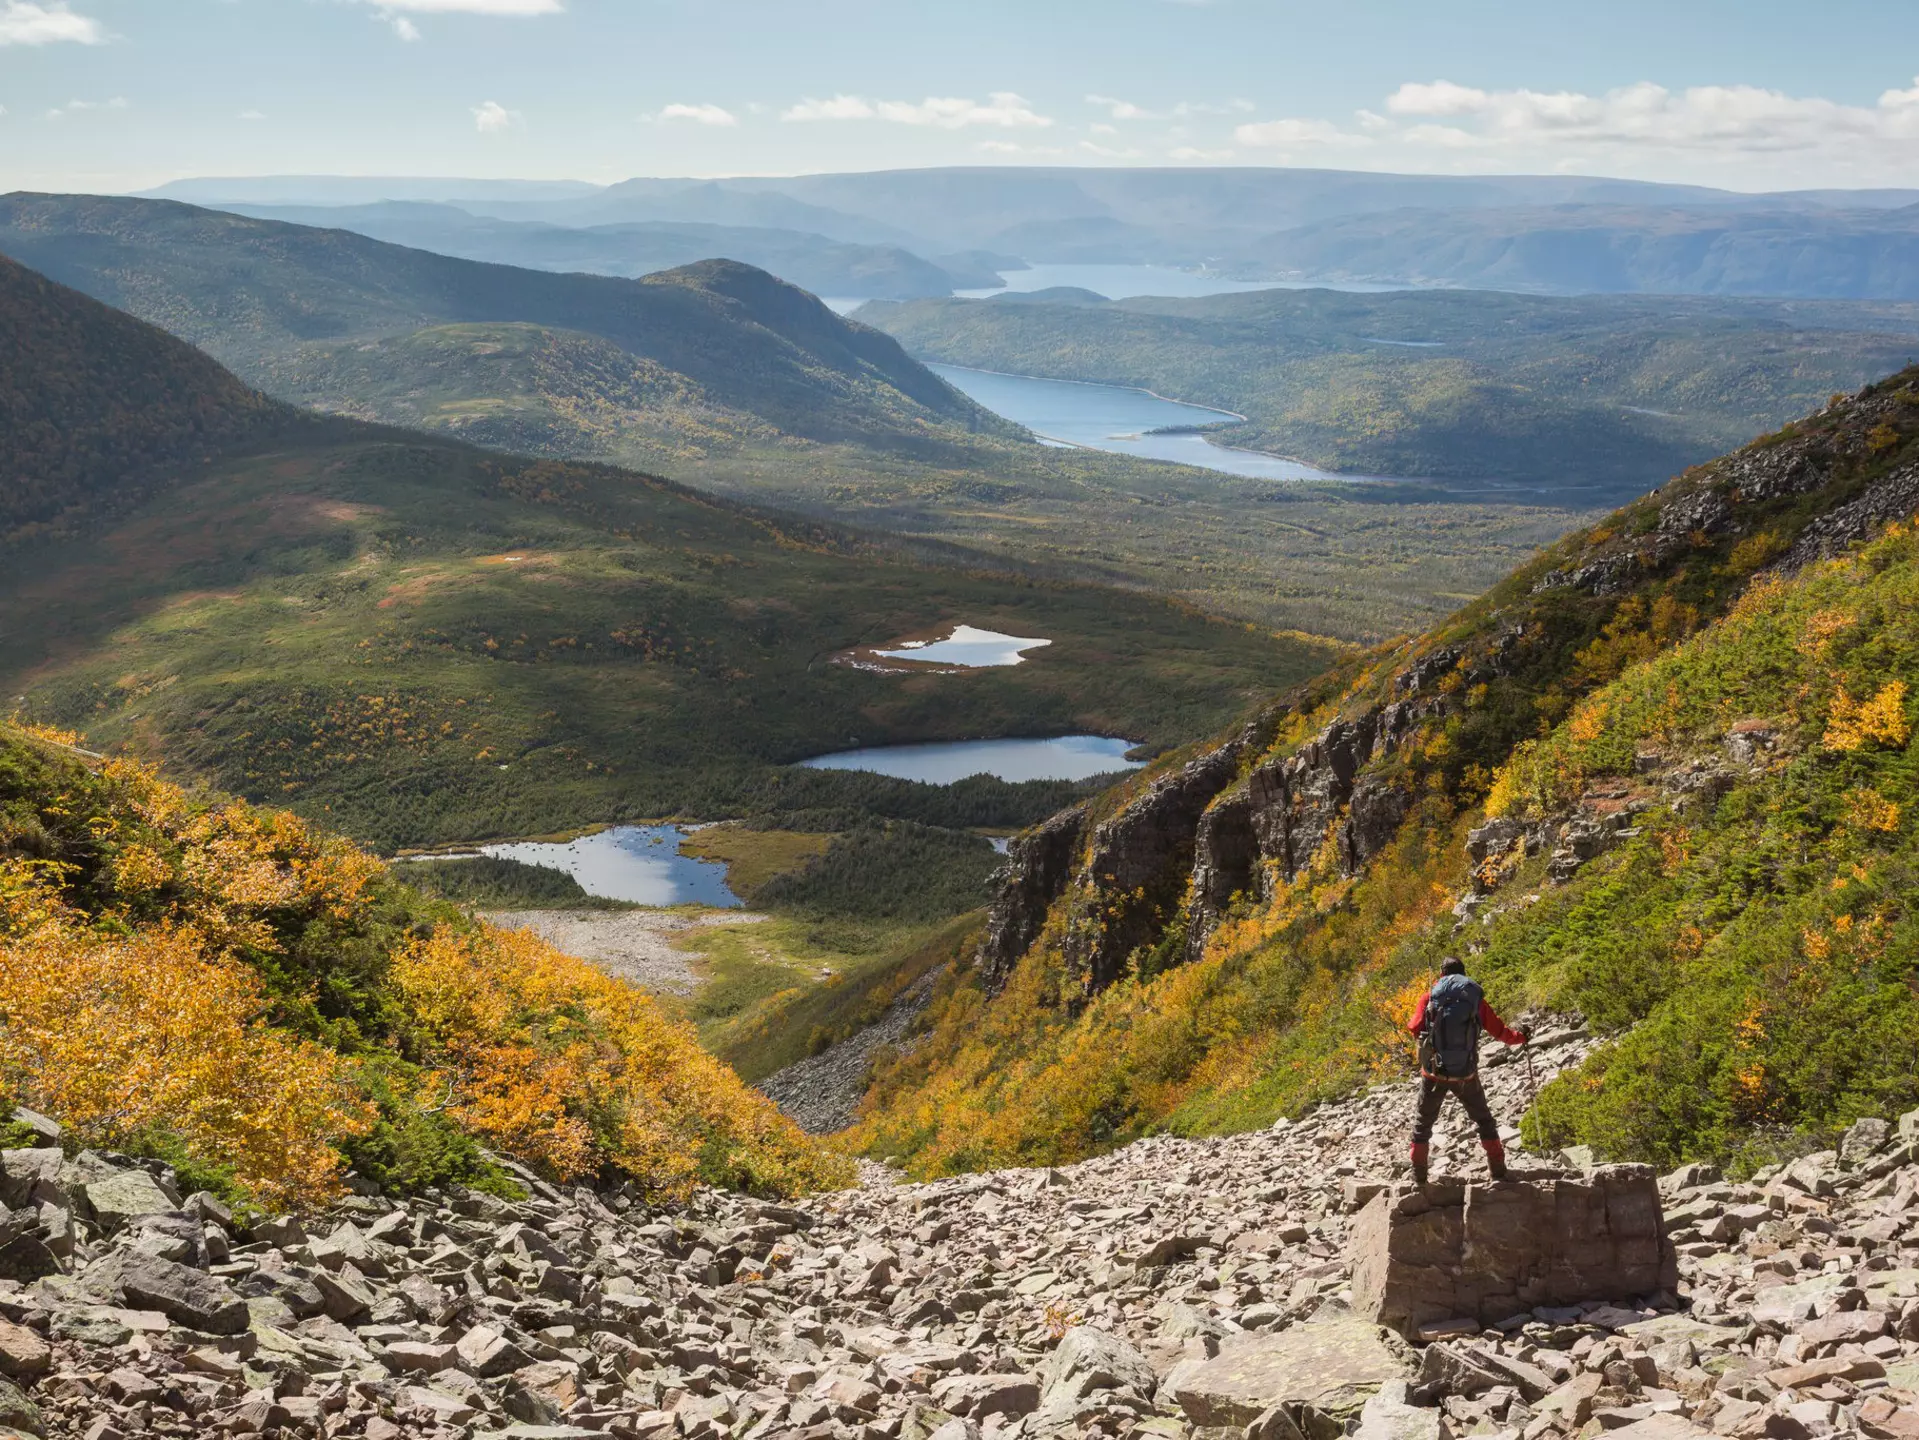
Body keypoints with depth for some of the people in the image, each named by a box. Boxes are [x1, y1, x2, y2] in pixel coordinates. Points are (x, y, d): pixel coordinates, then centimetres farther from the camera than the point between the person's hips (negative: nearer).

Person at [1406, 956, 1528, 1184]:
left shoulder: (1430, 997, -6)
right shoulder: (1475, 999, -3)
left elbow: (1415, 1028, 0)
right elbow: (1499, 1030, 4)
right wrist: (1521, 1037, 23)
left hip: (1434, 1073, -1)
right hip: (1466, 1075, 1)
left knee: (1423, 1122, 17)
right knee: (1484, 1120, 21)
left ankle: (1418, 1176, 17)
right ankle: (1498, 1171, 20)